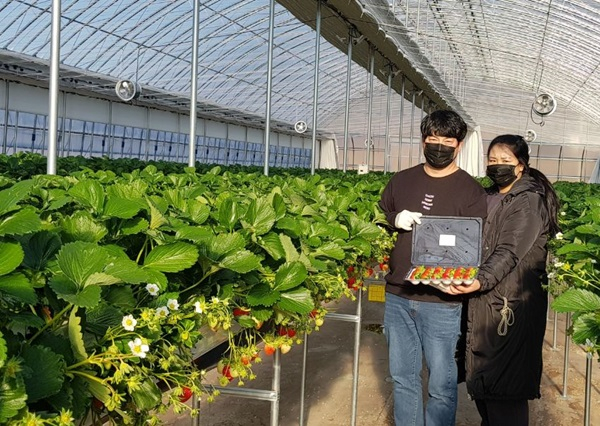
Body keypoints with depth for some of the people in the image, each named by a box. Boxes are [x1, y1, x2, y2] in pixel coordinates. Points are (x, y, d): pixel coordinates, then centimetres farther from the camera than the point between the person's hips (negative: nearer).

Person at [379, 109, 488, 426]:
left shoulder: (471, 191, -3)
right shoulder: (401, 181, 10)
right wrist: (395, 220, -4)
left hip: (442, 302, -4)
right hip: (398, 296, 4)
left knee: (441, 383, 4)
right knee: (403, 376, 15)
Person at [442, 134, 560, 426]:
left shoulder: (529, 201, -9)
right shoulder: (490, 197, 16)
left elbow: (509, 252, -21)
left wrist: (481, 281, -36)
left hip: (510, 306, -8)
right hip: (483, 303, 8)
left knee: (504, 388, -4)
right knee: (480, 382, 13)